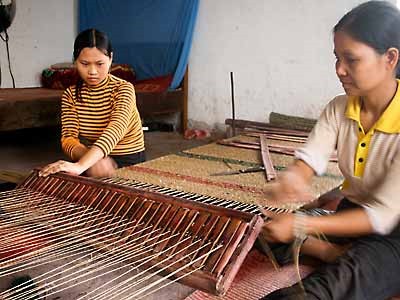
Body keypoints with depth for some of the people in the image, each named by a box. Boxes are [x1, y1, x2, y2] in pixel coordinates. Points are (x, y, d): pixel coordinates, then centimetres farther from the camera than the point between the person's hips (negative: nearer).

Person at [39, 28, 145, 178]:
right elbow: (68, 138, -11)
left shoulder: (123, 88, -13)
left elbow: (115, 129, -30)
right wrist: (93, 160, -34)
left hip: (127, 160, -4)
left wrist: (80, 165, -46)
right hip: (93, 159, 4)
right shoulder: (70, 94, 1)